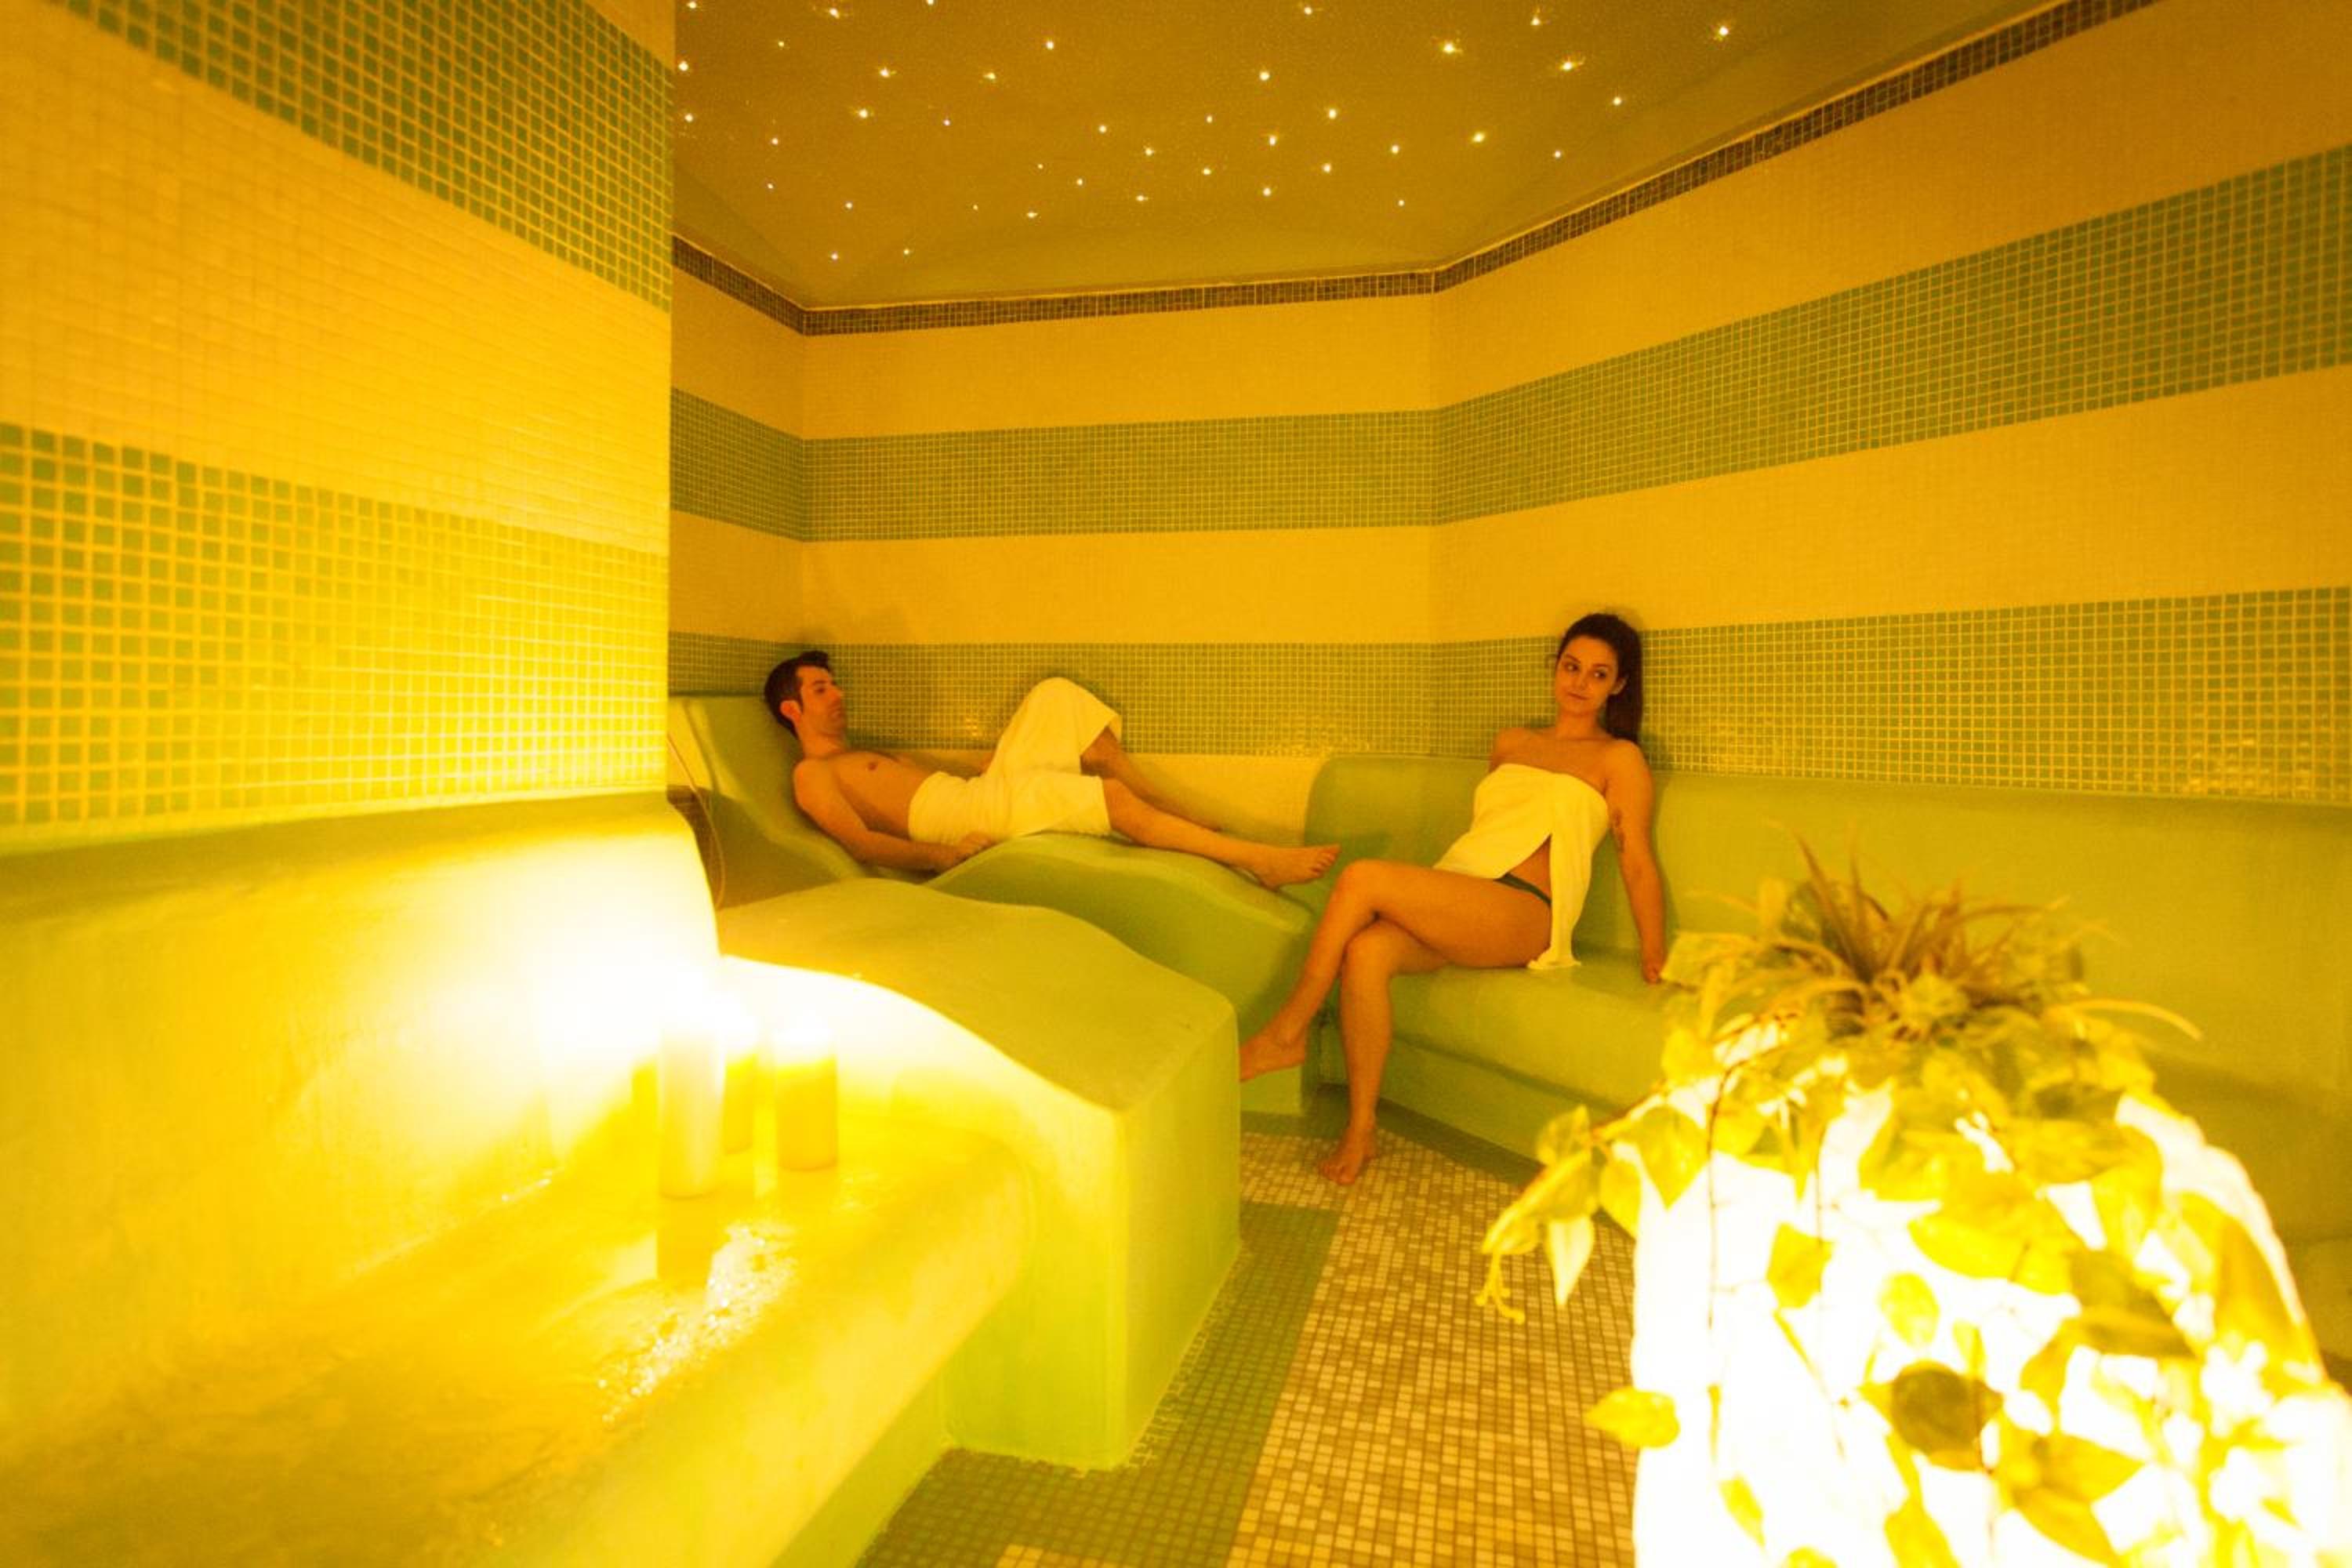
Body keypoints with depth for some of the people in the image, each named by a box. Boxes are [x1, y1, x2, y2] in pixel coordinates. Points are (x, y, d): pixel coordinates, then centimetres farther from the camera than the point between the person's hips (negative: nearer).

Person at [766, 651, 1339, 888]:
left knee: (1057, 696, 2)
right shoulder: (813, 774, 4)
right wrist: (940, 856, -27)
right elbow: (859, 841, -14)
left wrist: (986, 766, 9)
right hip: (968, 813, -9)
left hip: (983, 791, 9)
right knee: (1110, 796, -25)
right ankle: (1256, 859, -20)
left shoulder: (873, 760, 31)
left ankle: (1166, 807, -1)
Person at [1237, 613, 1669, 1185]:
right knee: (1366, 950, -29)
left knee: (1362, 877, -28)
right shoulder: (1510, 744, 27)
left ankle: (1286, 1034, -15)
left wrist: (1656, 961, -3)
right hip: (1453, 896, 5)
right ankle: (1359, 1129, -18)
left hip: (1521, 912, -5)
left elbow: (1637, 862, 5)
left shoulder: (1617, 758, 11)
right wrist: (1412, 893, 23)